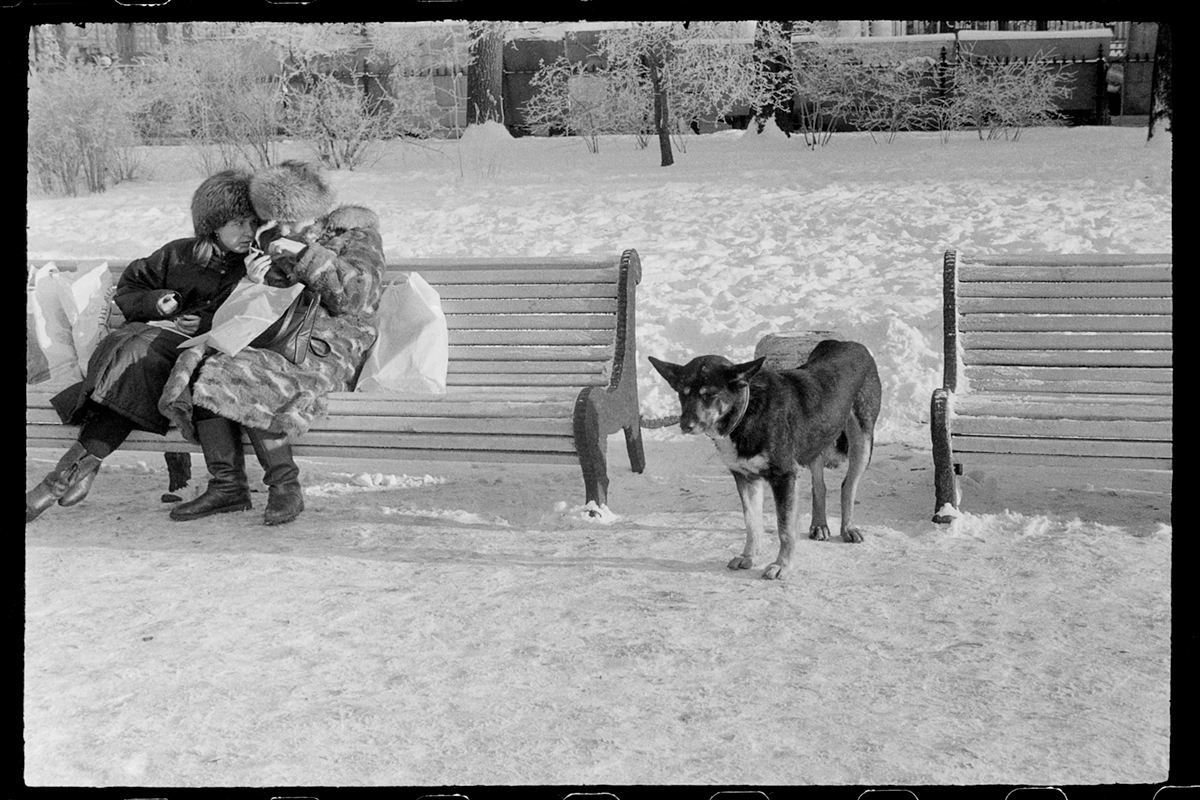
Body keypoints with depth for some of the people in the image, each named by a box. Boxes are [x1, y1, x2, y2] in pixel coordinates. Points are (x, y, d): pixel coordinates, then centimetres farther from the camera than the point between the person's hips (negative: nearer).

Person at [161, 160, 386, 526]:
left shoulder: (357, 236, 1)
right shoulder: (277, 238, 21)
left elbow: (355, 297, -15)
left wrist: (306, 254, -15)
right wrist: (259, 279, 6)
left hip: (330, 352, -7)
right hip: (279, 342, 7)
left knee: (236, 377, -30)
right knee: (200, 364, -18)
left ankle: (285, 485, -19)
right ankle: (227, 484, -17)